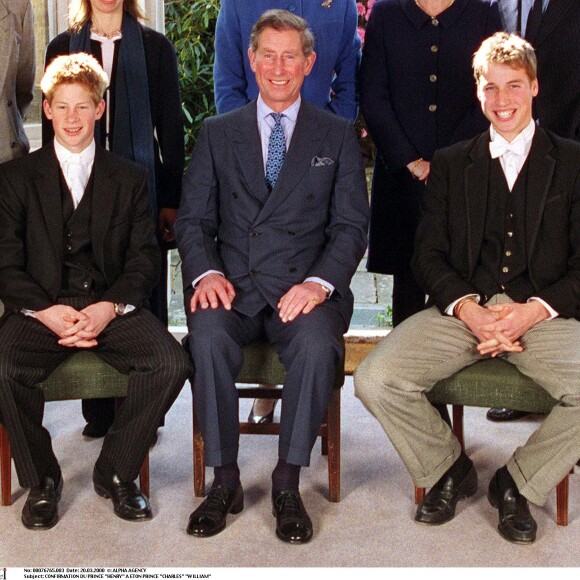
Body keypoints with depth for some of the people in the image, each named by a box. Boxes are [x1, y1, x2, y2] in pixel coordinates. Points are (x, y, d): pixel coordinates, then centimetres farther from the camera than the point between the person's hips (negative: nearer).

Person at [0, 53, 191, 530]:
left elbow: (144, 259, 6)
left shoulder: (130, 179, 16)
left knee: (172, 363, -27)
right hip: (40, 307, -1)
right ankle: (41, 480, -6)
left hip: (113, 307, 1)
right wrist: (47, 311, -15)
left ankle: (116, 472, -4)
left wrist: (109, 308, -13)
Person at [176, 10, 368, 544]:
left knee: (317, 344, -33)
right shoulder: (218, 133, 16)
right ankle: (225, 480, -16)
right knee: (208, 335, -31)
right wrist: (204, 272, -12)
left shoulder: (337, 135, 12)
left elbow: (351, 225, 4)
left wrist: (319, 282, -15)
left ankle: (288, 483, -15)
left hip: (306, 286, -1)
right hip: (234, 286, 1)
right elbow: (194, 218, 10)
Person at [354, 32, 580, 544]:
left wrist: (534, 310, -14)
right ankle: (449, 469, 6)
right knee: (374, 380, -21)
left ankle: (519, 483, -1)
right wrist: (467, 308, -11)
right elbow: (429, 255, 9)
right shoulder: (450, 165, 16)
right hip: (462, 307, 2)